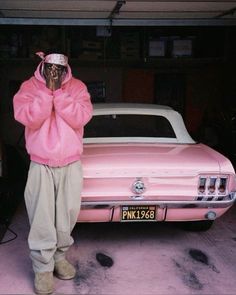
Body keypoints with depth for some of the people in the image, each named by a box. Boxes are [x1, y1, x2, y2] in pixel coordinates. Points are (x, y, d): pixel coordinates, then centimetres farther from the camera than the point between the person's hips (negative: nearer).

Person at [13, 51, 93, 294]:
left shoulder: (77, 87, 1)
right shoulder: (29, 87, -1)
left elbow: (81, 118, -14)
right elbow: (28, 118, -16)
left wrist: (58, 92, -18)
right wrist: (47, 89, -19)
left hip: (71, 164, 2)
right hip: (41, 165, -1)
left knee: (67, 214, 9)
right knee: (42, 218, -2)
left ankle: (59, 256, 29)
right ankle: (43, 267, 11)